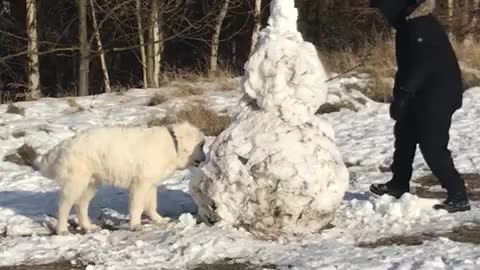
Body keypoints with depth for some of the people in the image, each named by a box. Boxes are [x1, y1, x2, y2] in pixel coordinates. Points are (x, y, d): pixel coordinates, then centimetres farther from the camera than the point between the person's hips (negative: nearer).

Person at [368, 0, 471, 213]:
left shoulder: (420, 26, -21)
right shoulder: (408, 24, 11)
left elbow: (422, 65, -28)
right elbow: (407, 65, 17)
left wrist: (402, 96, -26)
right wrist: (399, 95, 14)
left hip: (439, 93, -11)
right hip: (423, 93, 11)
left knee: (432, 145, -13)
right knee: (405, 132, 21)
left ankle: (458, 196, -9)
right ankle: (399, 184, 35)